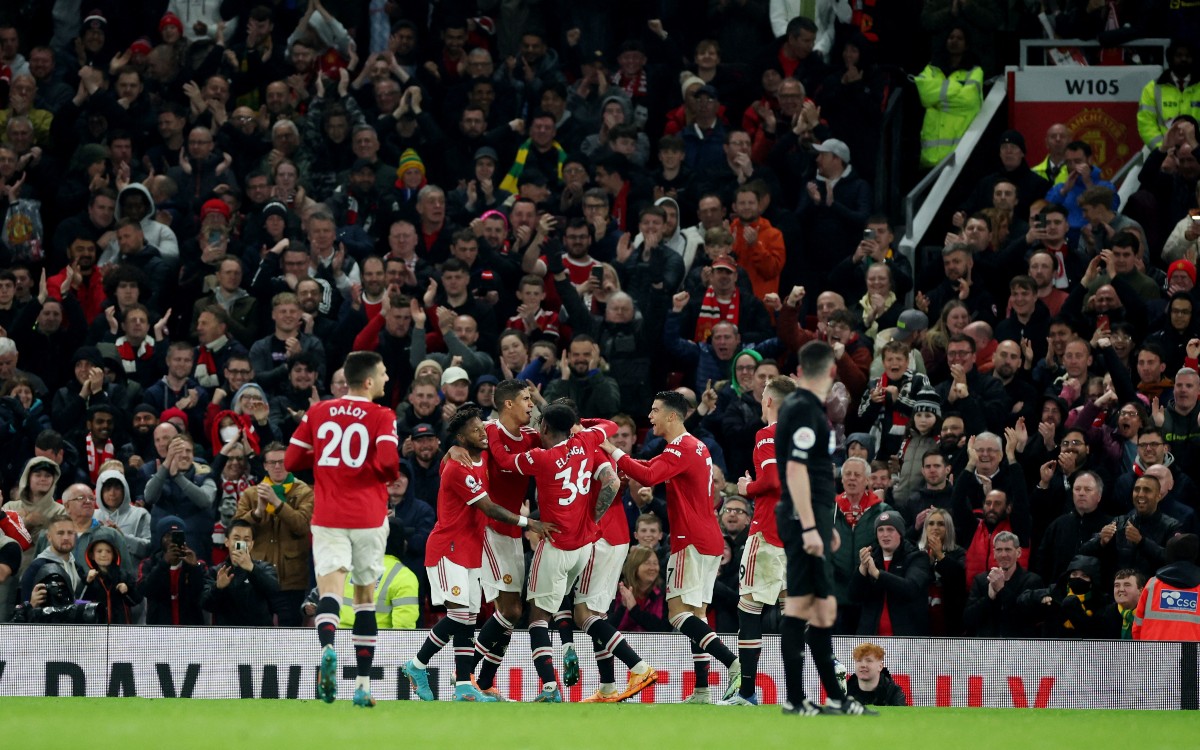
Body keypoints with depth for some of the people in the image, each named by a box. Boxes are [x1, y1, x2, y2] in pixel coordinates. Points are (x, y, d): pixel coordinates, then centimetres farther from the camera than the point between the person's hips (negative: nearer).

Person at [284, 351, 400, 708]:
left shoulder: (318, 412, 8)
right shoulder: (381, 417, -2)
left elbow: (291, 460, 10)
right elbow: (387, 461, -17)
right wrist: (388, 476, 5)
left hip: (328, 516, 1)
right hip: (369, 516, -1)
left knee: (330, 588, -10)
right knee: (366, 595, 11)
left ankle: (327, 646, -42)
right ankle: (363, 683, 11)